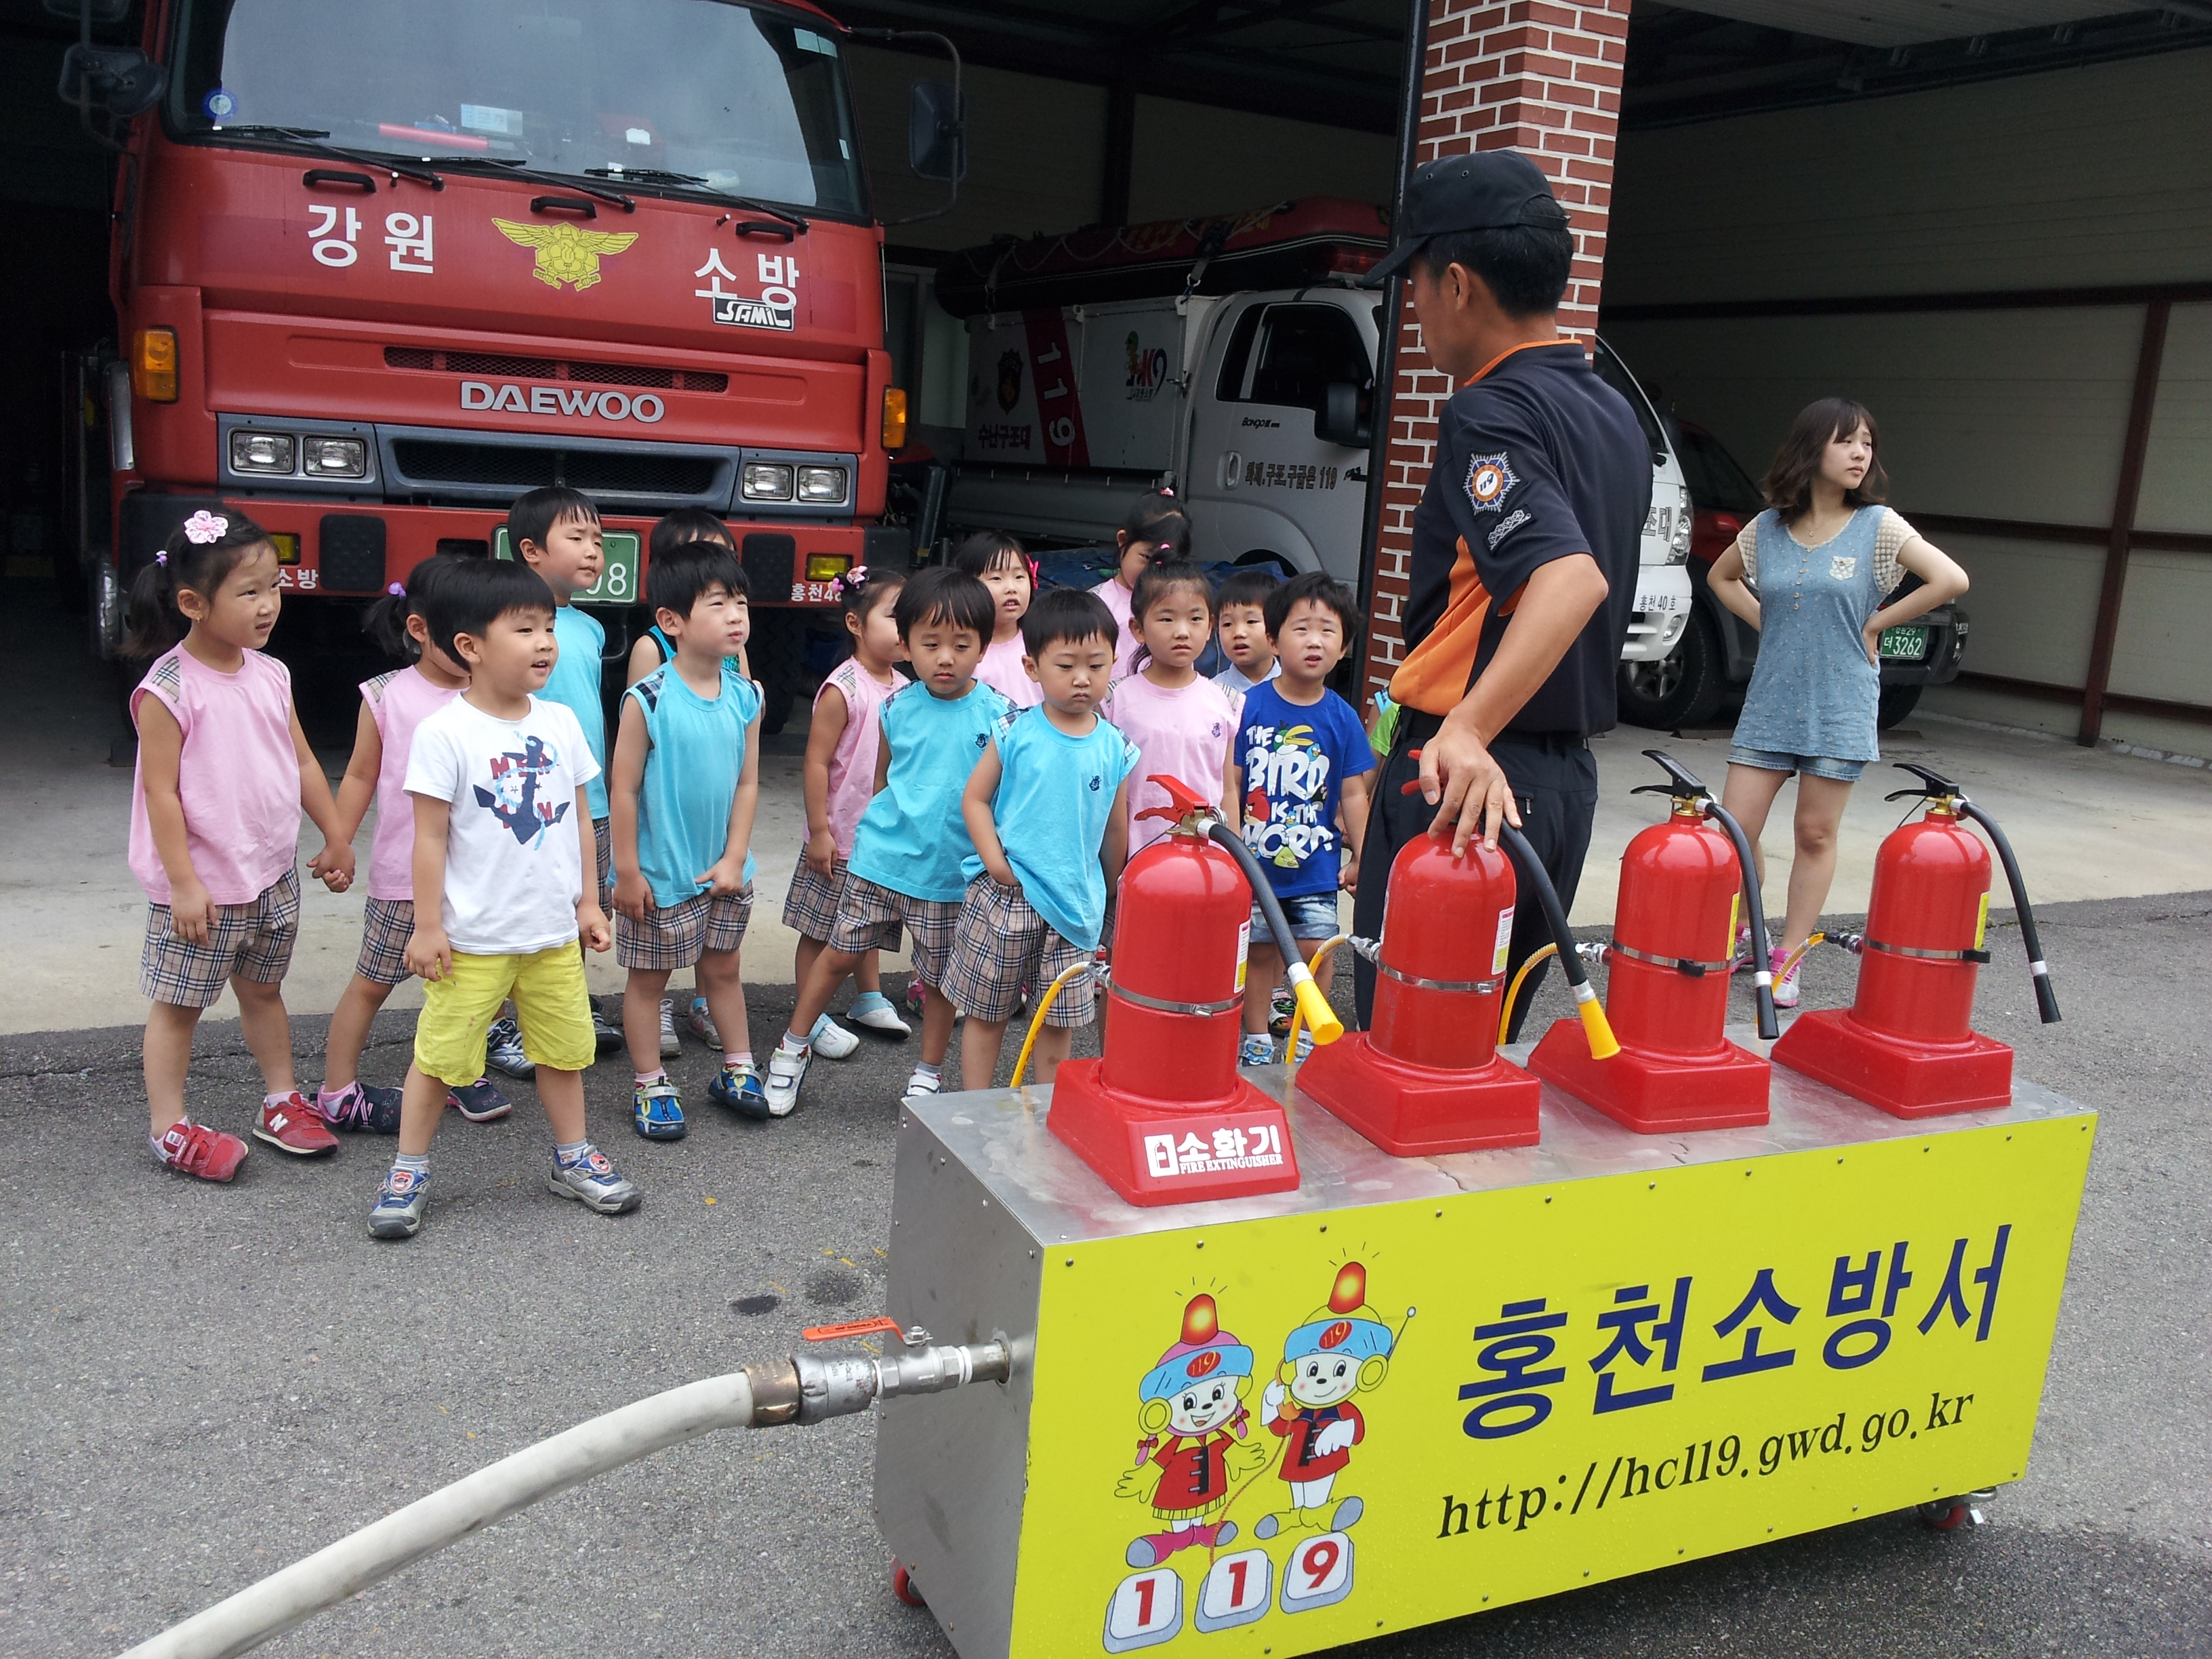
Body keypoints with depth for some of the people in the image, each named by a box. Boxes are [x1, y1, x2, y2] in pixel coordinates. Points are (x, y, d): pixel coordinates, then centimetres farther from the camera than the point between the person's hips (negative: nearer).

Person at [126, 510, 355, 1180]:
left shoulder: (270, 675, 2)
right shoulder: (169, 689, -18)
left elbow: (303, 763, 10)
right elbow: (161, 792, -17)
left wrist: (337, 839, 14)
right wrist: (183, 883, -18)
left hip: (274, 873, 6)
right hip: (202, 884, -6)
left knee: (263, 990, 20)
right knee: (179, 1003, 7)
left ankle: (282, 1102, 32)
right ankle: (169, 1129, 18)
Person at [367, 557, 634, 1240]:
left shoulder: (561, 722, 2)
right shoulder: (445, 733, -13)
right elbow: (431, 836, -11)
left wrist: (588, 902, 9)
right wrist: (427, 927, -10)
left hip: (555, 934, 5)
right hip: (473, 940, -5)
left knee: (563, 1049, 15)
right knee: (440, 1054, 6)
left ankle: (573, 1158, 31)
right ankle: (408, 1171, 22)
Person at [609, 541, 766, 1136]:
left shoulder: (745, 697, -2)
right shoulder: (648, 700, -17)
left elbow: (748, 782, 2)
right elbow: (624, 790, -14)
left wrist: (735, 858, -3)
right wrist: (627, 872, -12)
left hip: (723, 872, 5)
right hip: (661, 876, -5)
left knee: (723, 968, 19)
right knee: (649, 979, 10)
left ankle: (736, 1071, 33)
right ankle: (651, 1087, 23)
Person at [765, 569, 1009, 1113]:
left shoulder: (997, 715, -9)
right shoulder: (897, 708, 0)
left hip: (952, 871, -2)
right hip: (881, 860, 2)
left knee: (940, 978, 11)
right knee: (839, 953, 10)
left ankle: (927, 1076, 30)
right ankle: (793, 1048, 29)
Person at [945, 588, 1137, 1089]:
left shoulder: (1115, 749, 0)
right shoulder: (1015, 733, -6)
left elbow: (1116, 830, 10)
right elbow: (975, 798, -2)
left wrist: (1107, 895, 17)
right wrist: (995, 861, -13)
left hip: (1072, 904, 2)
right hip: (1003, 898, -1)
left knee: (1059, 1023, 10)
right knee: (985, 1014, 9)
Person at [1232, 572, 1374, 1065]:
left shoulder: (1341, 717, -3)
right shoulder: (1250, 704, -8)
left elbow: (1353, 794, 2)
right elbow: (1231, 783, -6)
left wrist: (1361, 858, 4)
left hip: (1317, 864, 1)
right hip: (1256, 861, -1)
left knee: (1313, 951, 6)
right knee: (1259, 950, 10)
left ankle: (1308, 1035, 26)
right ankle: (1257, 1039, 25)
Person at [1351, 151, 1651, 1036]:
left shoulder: (1489, 415, -15)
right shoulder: (1614, 414, 14)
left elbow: (1570, 578, -31)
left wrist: (1467, 732, -41)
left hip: (1461, 785, -9)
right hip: (1567, 773, 9)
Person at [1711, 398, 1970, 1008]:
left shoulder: (1878, 526, -4)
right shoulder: (1767, 528, 3)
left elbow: (1952, 580, -12)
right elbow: (1721, 577, 21)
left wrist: (1875, 624, -8)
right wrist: (1764, 620, 6)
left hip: (1839, 709, -2)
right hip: (1769, 704, 2)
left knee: (1815, 835, 5)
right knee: (1735, 830, 0)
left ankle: (1786, 958, 15)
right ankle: (1735, 934, 22)